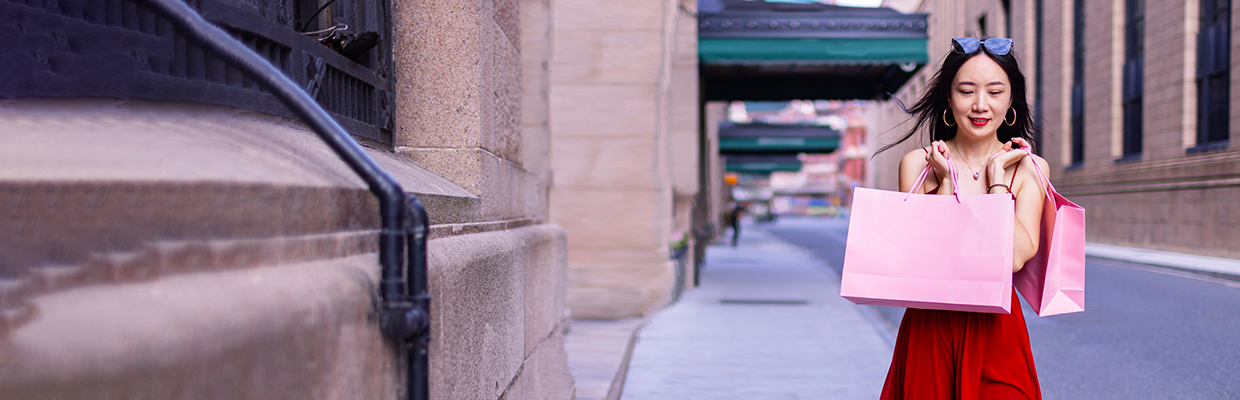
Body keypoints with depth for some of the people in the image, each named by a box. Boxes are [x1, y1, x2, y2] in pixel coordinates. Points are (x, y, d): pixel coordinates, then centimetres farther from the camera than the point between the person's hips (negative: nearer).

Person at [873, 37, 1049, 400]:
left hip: (996, 333, 0)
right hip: (928, 331, 0)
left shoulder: (1029, 168, 2)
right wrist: (947, 180, -9)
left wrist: (996, 175, -8)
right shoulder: (917, 163, 1)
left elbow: (1016, 257, -13)